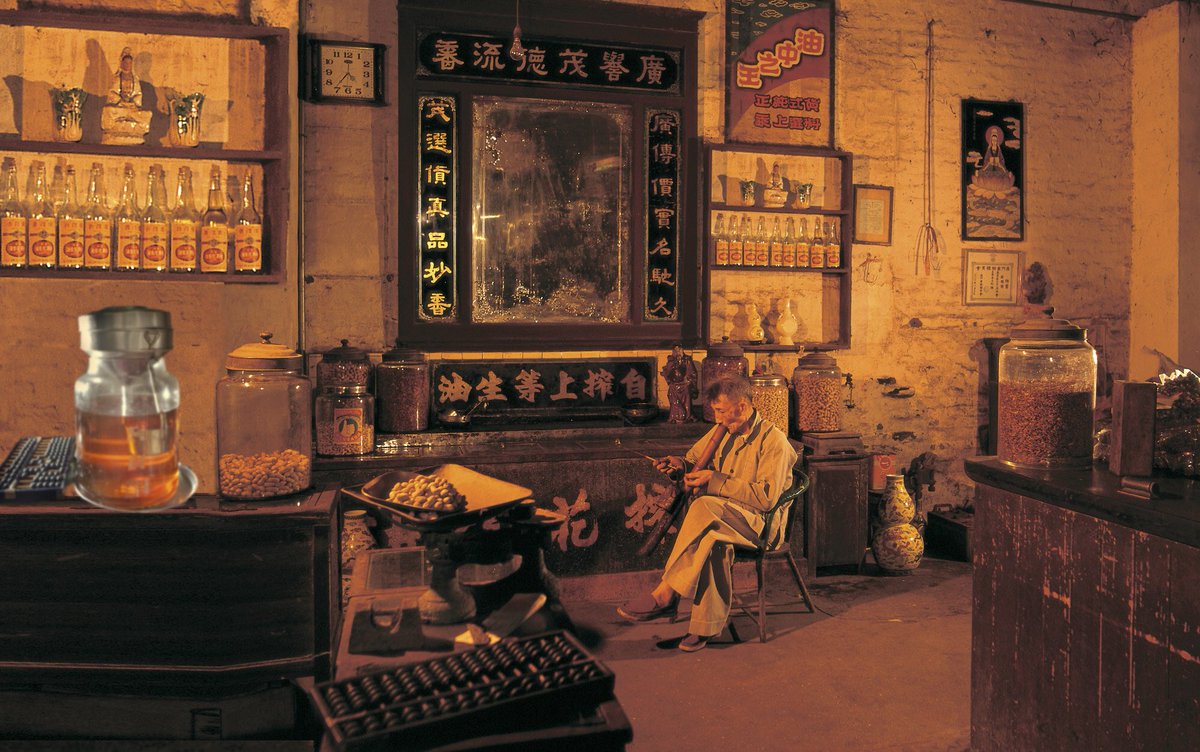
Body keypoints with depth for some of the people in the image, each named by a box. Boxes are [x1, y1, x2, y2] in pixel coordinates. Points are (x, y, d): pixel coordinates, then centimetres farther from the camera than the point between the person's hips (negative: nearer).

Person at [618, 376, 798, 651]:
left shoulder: (773, 440, -9)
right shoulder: (722, 431, 12)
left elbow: (766, 497, -18)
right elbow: (695, 458, 24)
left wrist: (715, 480, -20)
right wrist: (679, 464, -2)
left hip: (759, 523, -6)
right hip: (721, 516, 6)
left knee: (704, 507, -35)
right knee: (712, 537, -33)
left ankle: (664, 594, -31)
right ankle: (706, 625, -29)